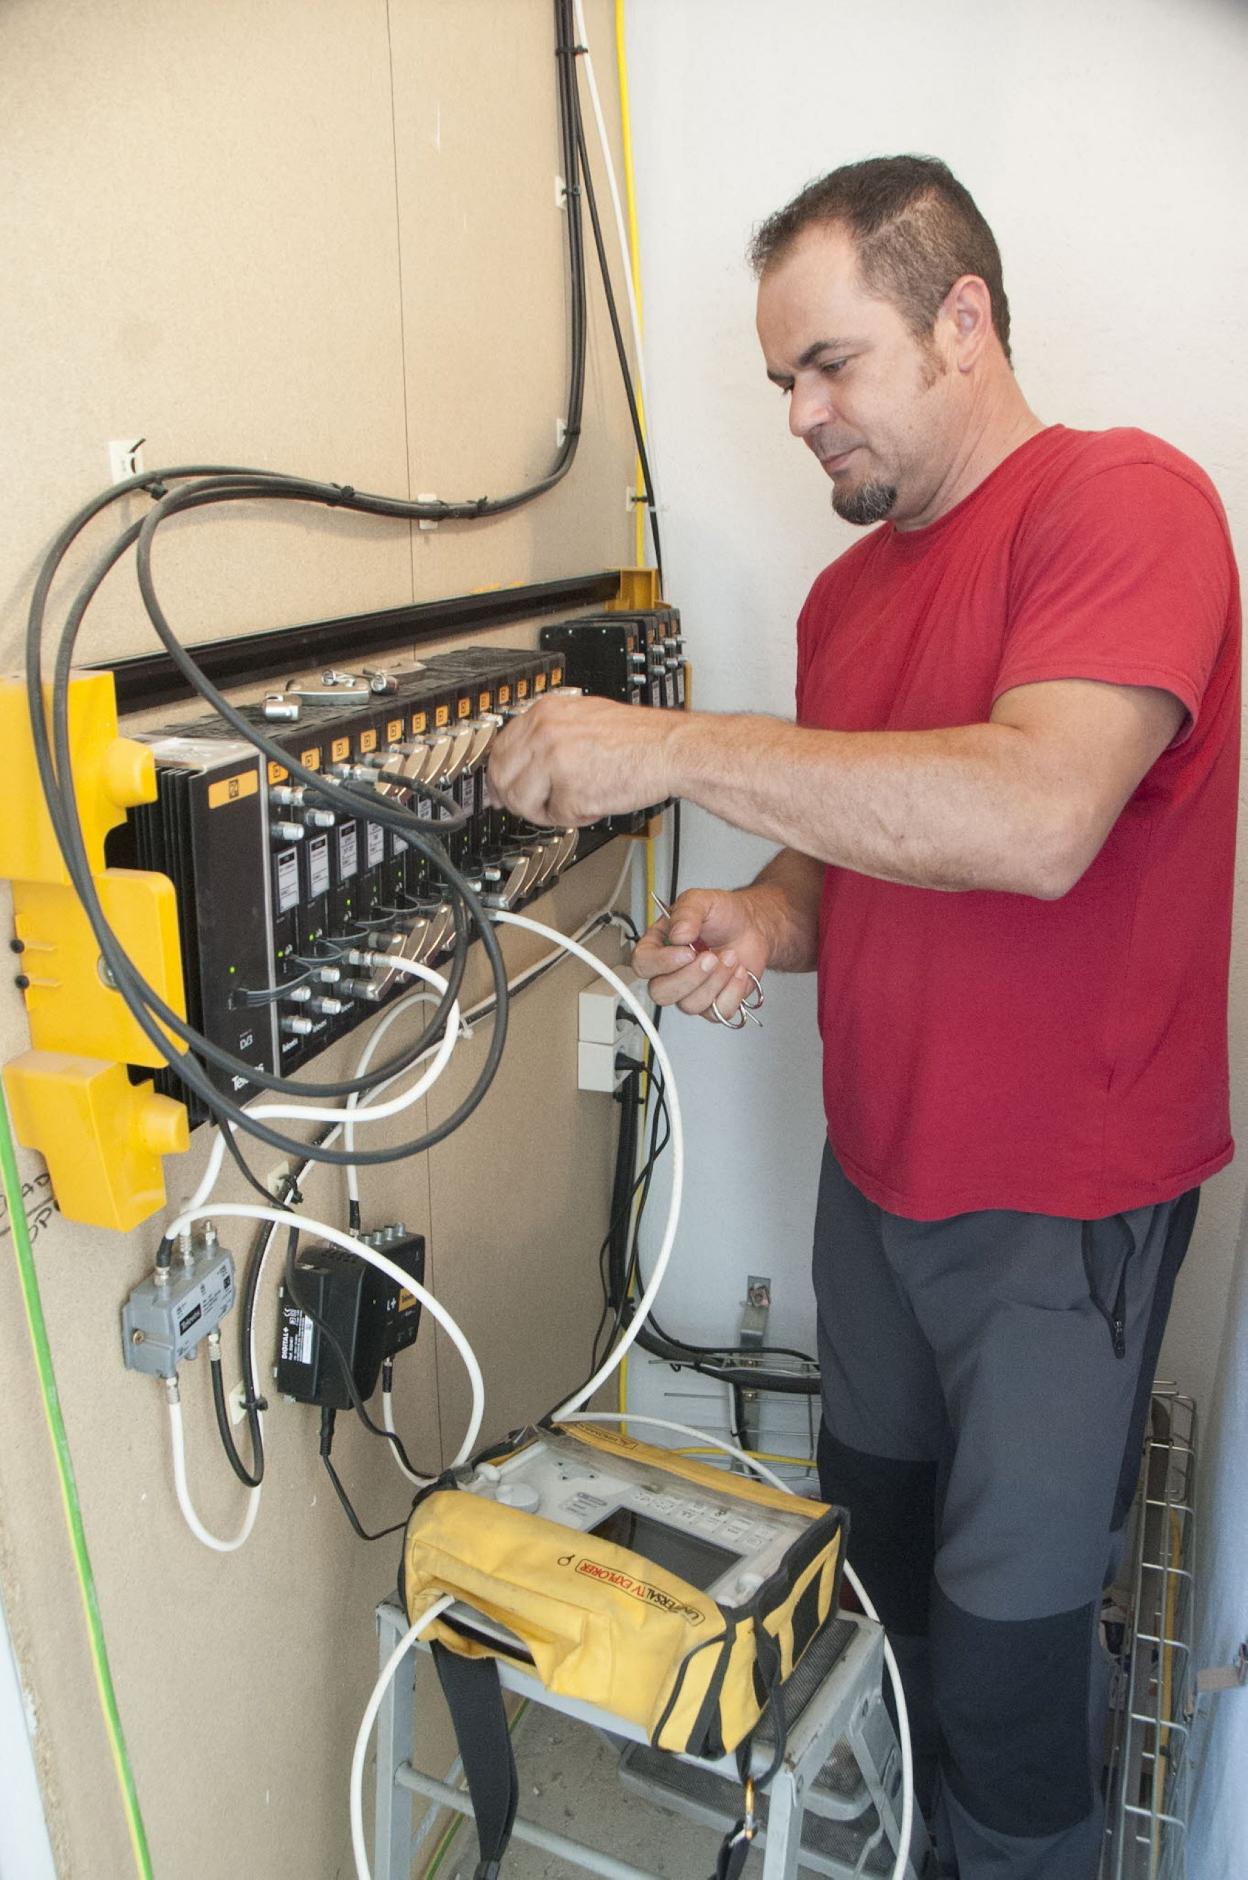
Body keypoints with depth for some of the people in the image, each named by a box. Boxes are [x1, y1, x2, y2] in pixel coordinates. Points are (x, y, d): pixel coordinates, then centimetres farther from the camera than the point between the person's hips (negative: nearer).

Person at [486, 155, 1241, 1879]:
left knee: (1007, 1623, 6)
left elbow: (1037, 817, -33)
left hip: (1062, 1201, -7)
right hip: (874, 1168, 7)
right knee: (877, 1535, 22)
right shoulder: (848, 590, 8)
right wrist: (764, 920, -8)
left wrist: (678, 746, -30)